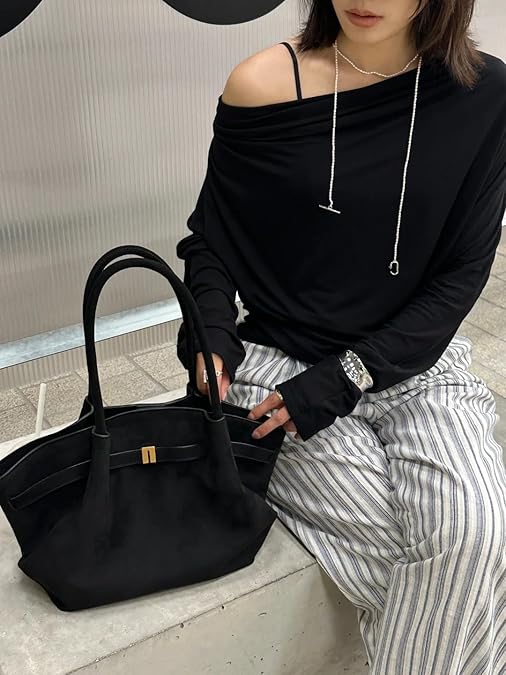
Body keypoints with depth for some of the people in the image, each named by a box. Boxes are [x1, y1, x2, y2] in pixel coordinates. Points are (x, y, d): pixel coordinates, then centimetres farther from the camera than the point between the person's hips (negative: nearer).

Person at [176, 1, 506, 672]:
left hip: (415, 359, 2)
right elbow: (209, 239, 5)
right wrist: (213, 333, -15)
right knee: (408, 542, -20)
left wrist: (349, 377, -12)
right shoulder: (263, 86, -7)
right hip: (281, 361, -1)